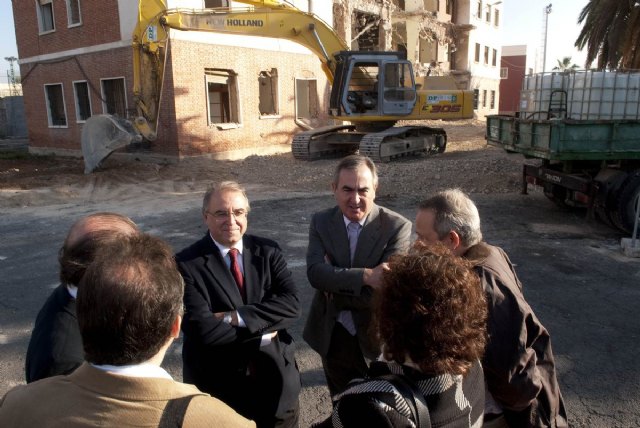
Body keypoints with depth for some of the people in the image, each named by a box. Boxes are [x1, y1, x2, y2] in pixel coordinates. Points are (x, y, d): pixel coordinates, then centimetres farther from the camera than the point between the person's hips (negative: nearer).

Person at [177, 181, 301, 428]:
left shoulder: (268, 251, -3)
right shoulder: (187, 264, -14)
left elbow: (292, 305, -14)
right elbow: (201, 330, -22)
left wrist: (236, 317, -23)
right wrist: (263, 333, -16)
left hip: (277, 382, 3)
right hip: (219, 391, -2)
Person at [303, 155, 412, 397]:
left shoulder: (397, 226, -17)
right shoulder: (320, 222, -7)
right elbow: (315, 273, -21)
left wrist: (334, 283, -17)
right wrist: (365, 275, -35)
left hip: (377, 340, -2)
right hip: (332, 338, 3)